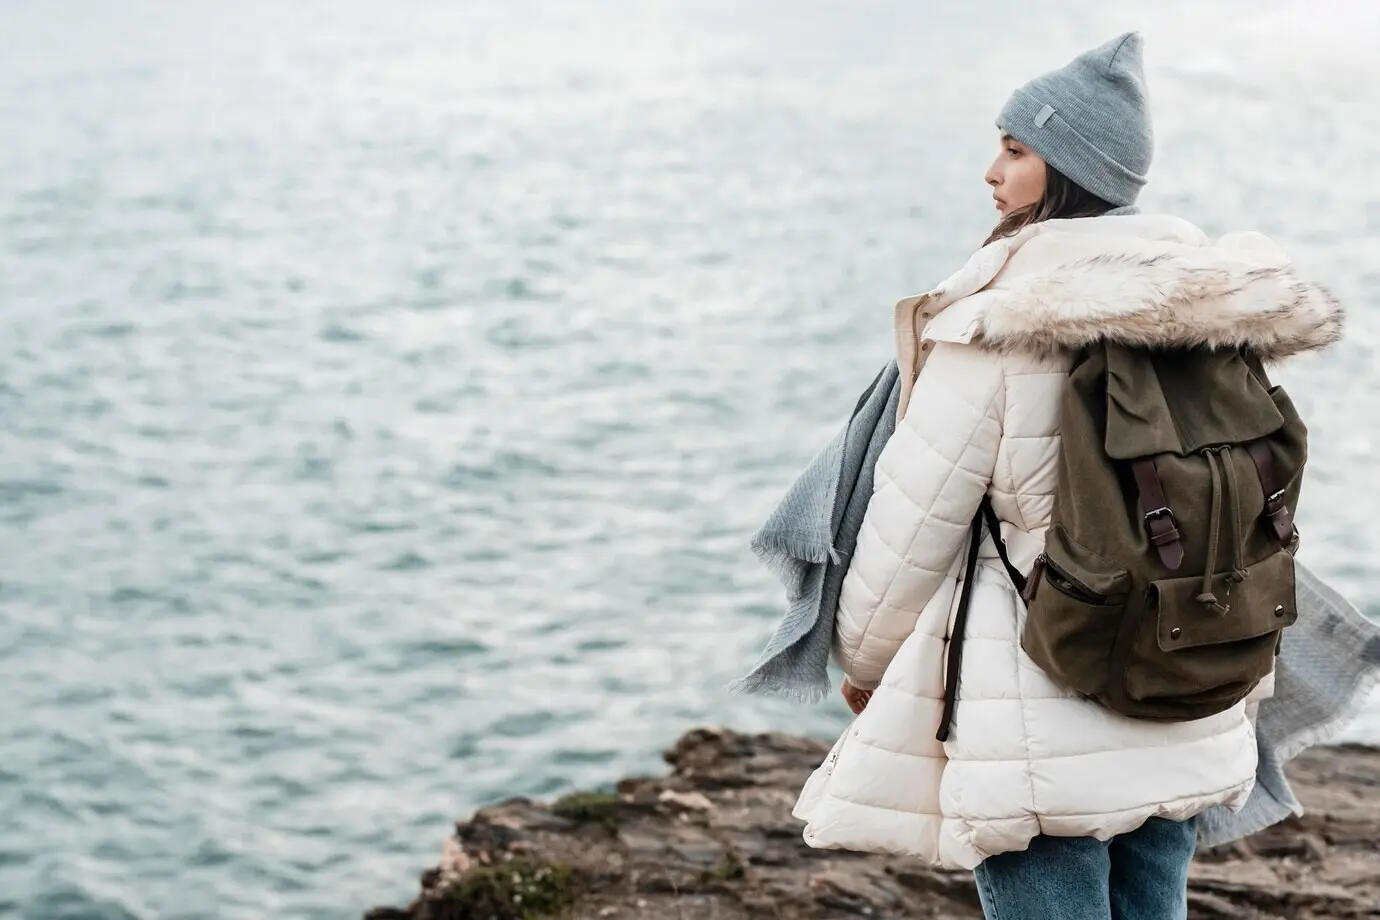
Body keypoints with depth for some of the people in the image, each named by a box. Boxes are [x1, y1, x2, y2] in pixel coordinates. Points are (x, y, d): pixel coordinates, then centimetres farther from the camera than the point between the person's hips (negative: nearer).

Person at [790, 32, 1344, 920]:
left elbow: (912, 526, -8)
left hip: (1040, 733, -6)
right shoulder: (1216, 325, 3)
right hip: (1184, 728, 7)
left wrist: (863, 661, 8)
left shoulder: (996, 331, -15)